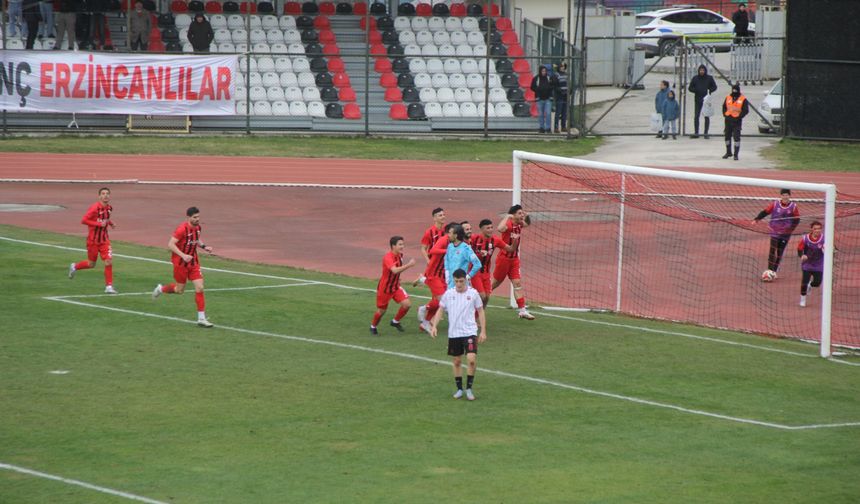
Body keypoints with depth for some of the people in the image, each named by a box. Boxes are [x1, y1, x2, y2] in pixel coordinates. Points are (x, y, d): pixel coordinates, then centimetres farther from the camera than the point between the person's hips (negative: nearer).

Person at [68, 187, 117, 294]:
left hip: (104, 239, 5)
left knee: (109, 261, -10)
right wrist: (99, 224, -26)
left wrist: (110, 223, 3)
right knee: (91, 264, 9)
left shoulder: (109, 208, 2)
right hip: (93, 240, -5)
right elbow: (83, 220, -22)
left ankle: (109, 287, -2)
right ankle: (74, 267, 39)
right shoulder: (94, 208, -20)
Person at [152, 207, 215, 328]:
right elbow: (170, 245, -25)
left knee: (199, 288, -5)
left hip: (193, 261, 6)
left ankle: (201, 318, -2)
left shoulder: (198, 228, 1)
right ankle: (161, 289, 40)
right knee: (180, 290, 8)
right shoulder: (182, 229, -22)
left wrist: (204, 247, 3)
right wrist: (183, 255, -34)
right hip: (180, 263, -6)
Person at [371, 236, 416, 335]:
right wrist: (409, 265, -52)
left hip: (395, 287, 6)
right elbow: (394, 270, -47)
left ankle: (395, 322, 15)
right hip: (384, 288, -6)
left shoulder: (400, 255, -3)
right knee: (382, 310, 8)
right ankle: (373, 327, 36)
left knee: (407, 304, -9)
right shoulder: (388, 258, -29)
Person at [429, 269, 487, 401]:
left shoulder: (473, 293, -3)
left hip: (470, 332, -2)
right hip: (453, 334, 2)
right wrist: (434, 326, -5)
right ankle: (459, 389, 22)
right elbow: (440, 310, 8)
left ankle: (469, 389, -1)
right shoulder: (448, 294, 1)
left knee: (471, 359, -16)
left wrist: (483, 331, 2)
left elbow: (480, 312, 5)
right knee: (456, 362, 8)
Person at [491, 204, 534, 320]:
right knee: (495, 283, 6)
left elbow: (528, 223, 26)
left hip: (514, 259, 6)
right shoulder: (508, 225, -20)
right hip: (504, 258, -6)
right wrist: (507, 217, -34)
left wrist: (525, 216, 4)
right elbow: (500, 229, -44)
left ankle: (522, 310, -3)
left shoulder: (519, 225, 2)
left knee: (517, 283, -1)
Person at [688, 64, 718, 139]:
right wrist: (695, 90, -15)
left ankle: (706, 133, 5)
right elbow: (690, 88, 7)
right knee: (696, 116, 0)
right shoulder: (695, 78, 3)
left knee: (707, 117, 0)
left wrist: (710, 91, -12)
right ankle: (696, 133, 7)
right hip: (698, 100, 1)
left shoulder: (709, 78, 1)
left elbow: (714, 87, 8)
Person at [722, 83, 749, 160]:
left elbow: (746, 110, -6)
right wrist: (725, 114, 5)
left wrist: (739, 117, -14)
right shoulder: (728, 98, 10)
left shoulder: (743, 99, -3)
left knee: (736, 137, -8)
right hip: (728, 120, 5)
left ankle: (736, 154, -3)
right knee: (727, 136, 13)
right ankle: (728, 152, 28)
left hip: (737, 121, -5)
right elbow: (724, 107, 20)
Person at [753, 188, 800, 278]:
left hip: (786, 233, 1)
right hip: (775, 231, -1)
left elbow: (797, 219, 0)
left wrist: (791, 228, -13)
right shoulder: (775, 204, -5)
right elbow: (765, 212, -3)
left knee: (780, 252, 8)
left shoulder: (793, 206, -4)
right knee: (772, 250, -12)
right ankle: (770, 270, -12)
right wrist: (756, 219, -14)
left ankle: (775, 271, 19)